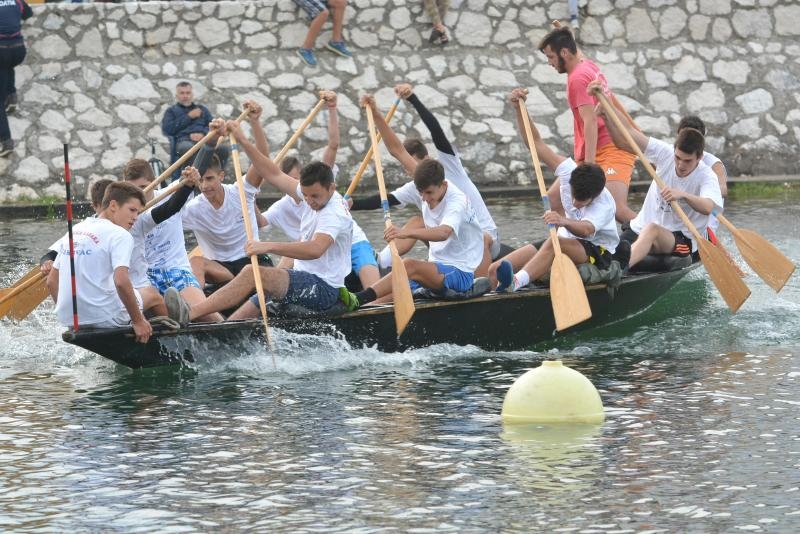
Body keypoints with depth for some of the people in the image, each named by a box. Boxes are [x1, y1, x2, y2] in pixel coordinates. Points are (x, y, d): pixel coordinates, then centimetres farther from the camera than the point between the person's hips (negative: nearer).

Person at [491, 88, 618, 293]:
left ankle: (515, 282, -63)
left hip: (597, 253, -8)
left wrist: (564, 222, -67)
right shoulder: (568, 172, -8)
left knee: (555, 243, -43)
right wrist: (520, 109, -16)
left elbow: (587, 229, -45)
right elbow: (537, 145, -6)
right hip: (567, 242, 8)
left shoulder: (605, 204, -25)